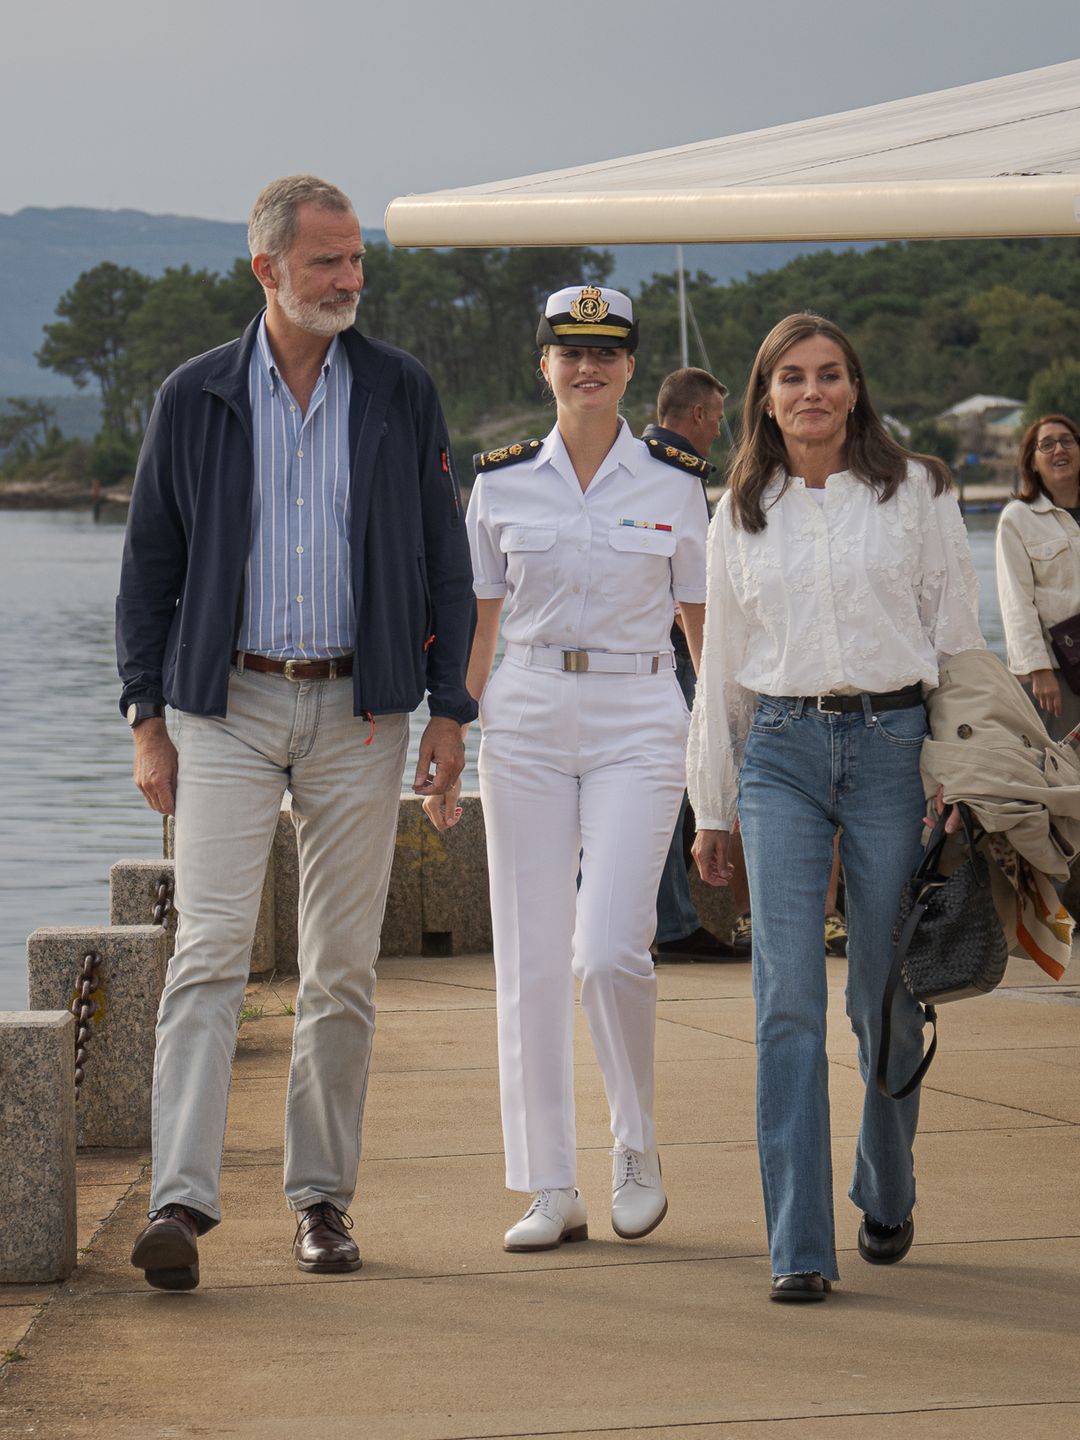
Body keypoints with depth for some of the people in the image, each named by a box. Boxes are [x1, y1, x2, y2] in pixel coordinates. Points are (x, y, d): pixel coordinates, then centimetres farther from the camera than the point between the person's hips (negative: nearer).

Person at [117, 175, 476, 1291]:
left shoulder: (402, 394, 5)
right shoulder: (193, 400, 3)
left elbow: (445, 563, 8)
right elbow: (149, 566, 7)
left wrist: (448, 708, 2)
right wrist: (145, 718, 1)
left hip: (359, 711, 1)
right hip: (226, 707, -1)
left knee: (342, 967, 5)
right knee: (209, 948, -12)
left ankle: (322, 1196, 15)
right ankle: (180, 1199, -16)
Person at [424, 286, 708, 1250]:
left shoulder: (676, 484, 3)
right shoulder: (502, 482, 6)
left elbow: (706, 624, 8)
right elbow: (476, 624, 10)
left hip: (639, 720, -2)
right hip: (527, 718, 2)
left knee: (610, 950, -14)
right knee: (532, 959, 0)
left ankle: (639, 1147, 11)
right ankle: (551, 1190, 7)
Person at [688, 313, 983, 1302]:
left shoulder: (916, 490, 4)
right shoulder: (741, 514, 10)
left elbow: (958, 636, 5)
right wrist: (711, 805, 15)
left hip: (894, 745, -1)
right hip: (781, 751, 1)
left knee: (887, 997, 5)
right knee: (789, 999, -8)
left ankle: (887, 1199, 29)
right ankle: (800, 1247, -9)